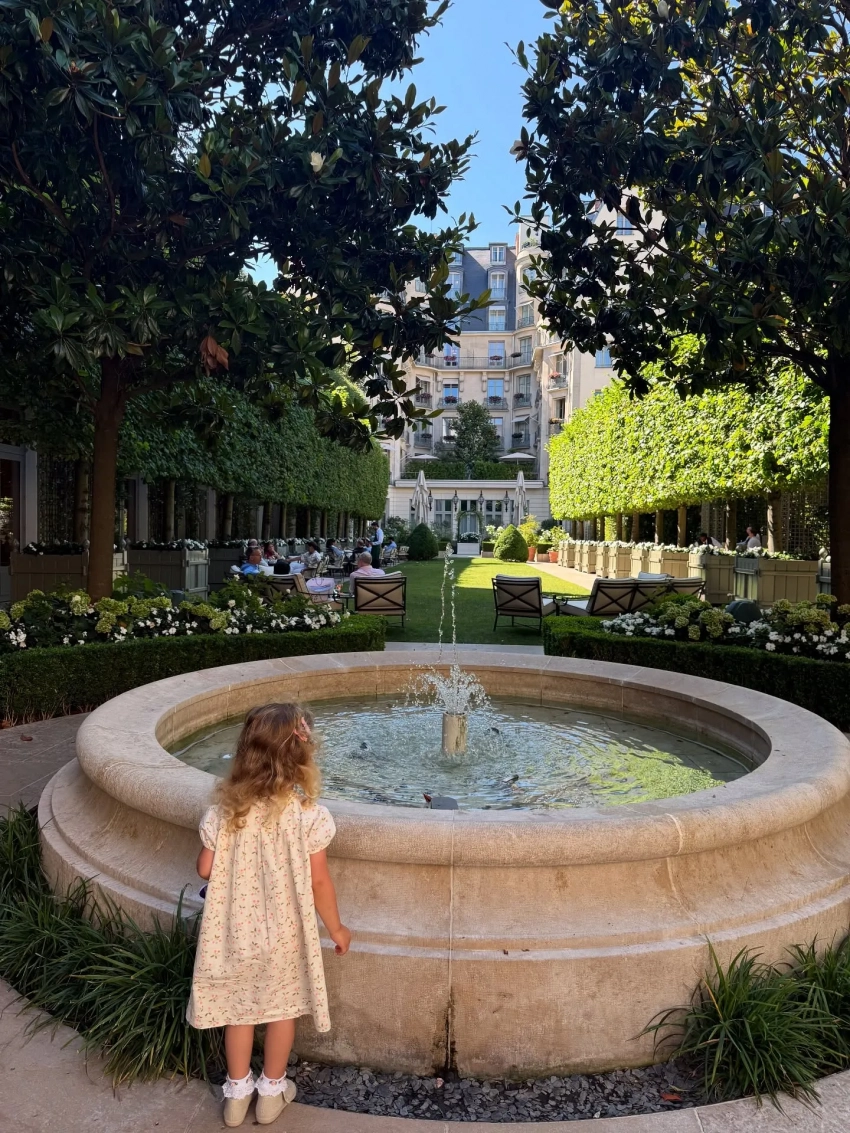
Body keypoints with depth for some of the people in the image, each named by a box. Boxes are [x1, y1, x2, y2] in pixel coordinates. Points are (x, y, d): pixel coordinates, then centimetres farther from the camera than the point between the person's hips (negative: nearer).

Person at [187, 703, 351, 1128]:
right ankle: (272, 1090, 38)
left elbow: (206, 869, -6)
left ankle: (237, 1091, 39)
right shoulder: (309, 815, -23)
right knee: (282, 1007, 21)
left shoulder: (224, 810, -16)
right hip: (284, 932, -2)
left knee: (239, 1007, 22)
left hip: (236, 930, 2)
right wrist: (336, 928, 1)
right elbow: (318, 882, -15)